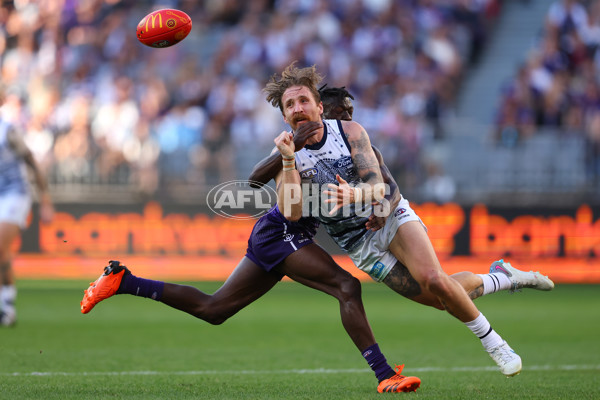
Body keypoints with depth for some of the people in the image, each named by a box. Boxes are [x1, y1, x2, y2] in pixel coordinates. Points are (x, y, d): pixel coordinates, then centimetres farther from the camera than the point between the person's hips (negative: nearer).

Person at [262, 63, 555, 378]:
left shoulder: (350, 131, -9)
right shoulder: (288, 156, -8)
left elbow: (378, 188, -17)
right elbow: (292, 212, -22)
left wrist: (352, 195, -40)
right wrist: (288, 162, -35)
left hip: (390, 214, -1)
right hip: (358, 243, 1)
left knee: (434, 280, -26)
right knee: (440, 298, -8)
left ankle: (492, 341, -7)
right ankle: (500, 278, 17)